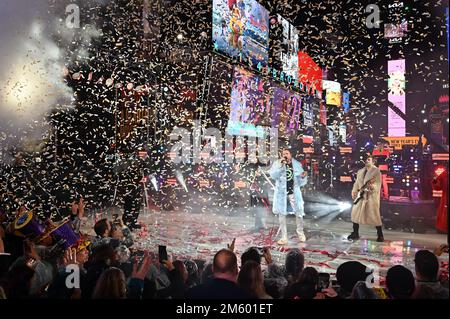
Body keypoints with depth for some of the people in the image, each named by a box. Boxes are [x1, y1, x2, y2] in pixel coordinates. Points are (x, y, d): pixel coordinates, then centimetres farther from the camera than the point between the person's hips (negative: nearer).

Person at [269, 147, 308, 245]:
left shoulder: (297, 164, 2)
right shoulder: (277, 163, 0)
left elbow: (301, 182, 6)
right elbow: (273, 175, -17)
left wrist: (303, 177, -17)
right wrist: (280, 164, -24)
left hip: (294, 192, 0)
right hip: (281, 192, 0)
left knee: (299, 213, 1)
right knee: (281, 214, 4)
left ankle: (300, 233, 26)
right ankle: (284, 237, 14)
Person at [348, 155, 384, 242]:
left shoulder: (376, 171, -6)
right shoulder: (360, 171, 14)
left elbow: (378, 184, -13)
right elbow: (357, 182, 14)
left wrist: (372, 186, -32)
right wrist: (354, 191, 0)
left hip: (372, 196, -6)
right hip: (361, 196, 6)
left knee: (375, 216, -5)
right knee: (355, 213, 6)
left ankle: (380, 235, 8)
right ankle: (355, 233, 17)